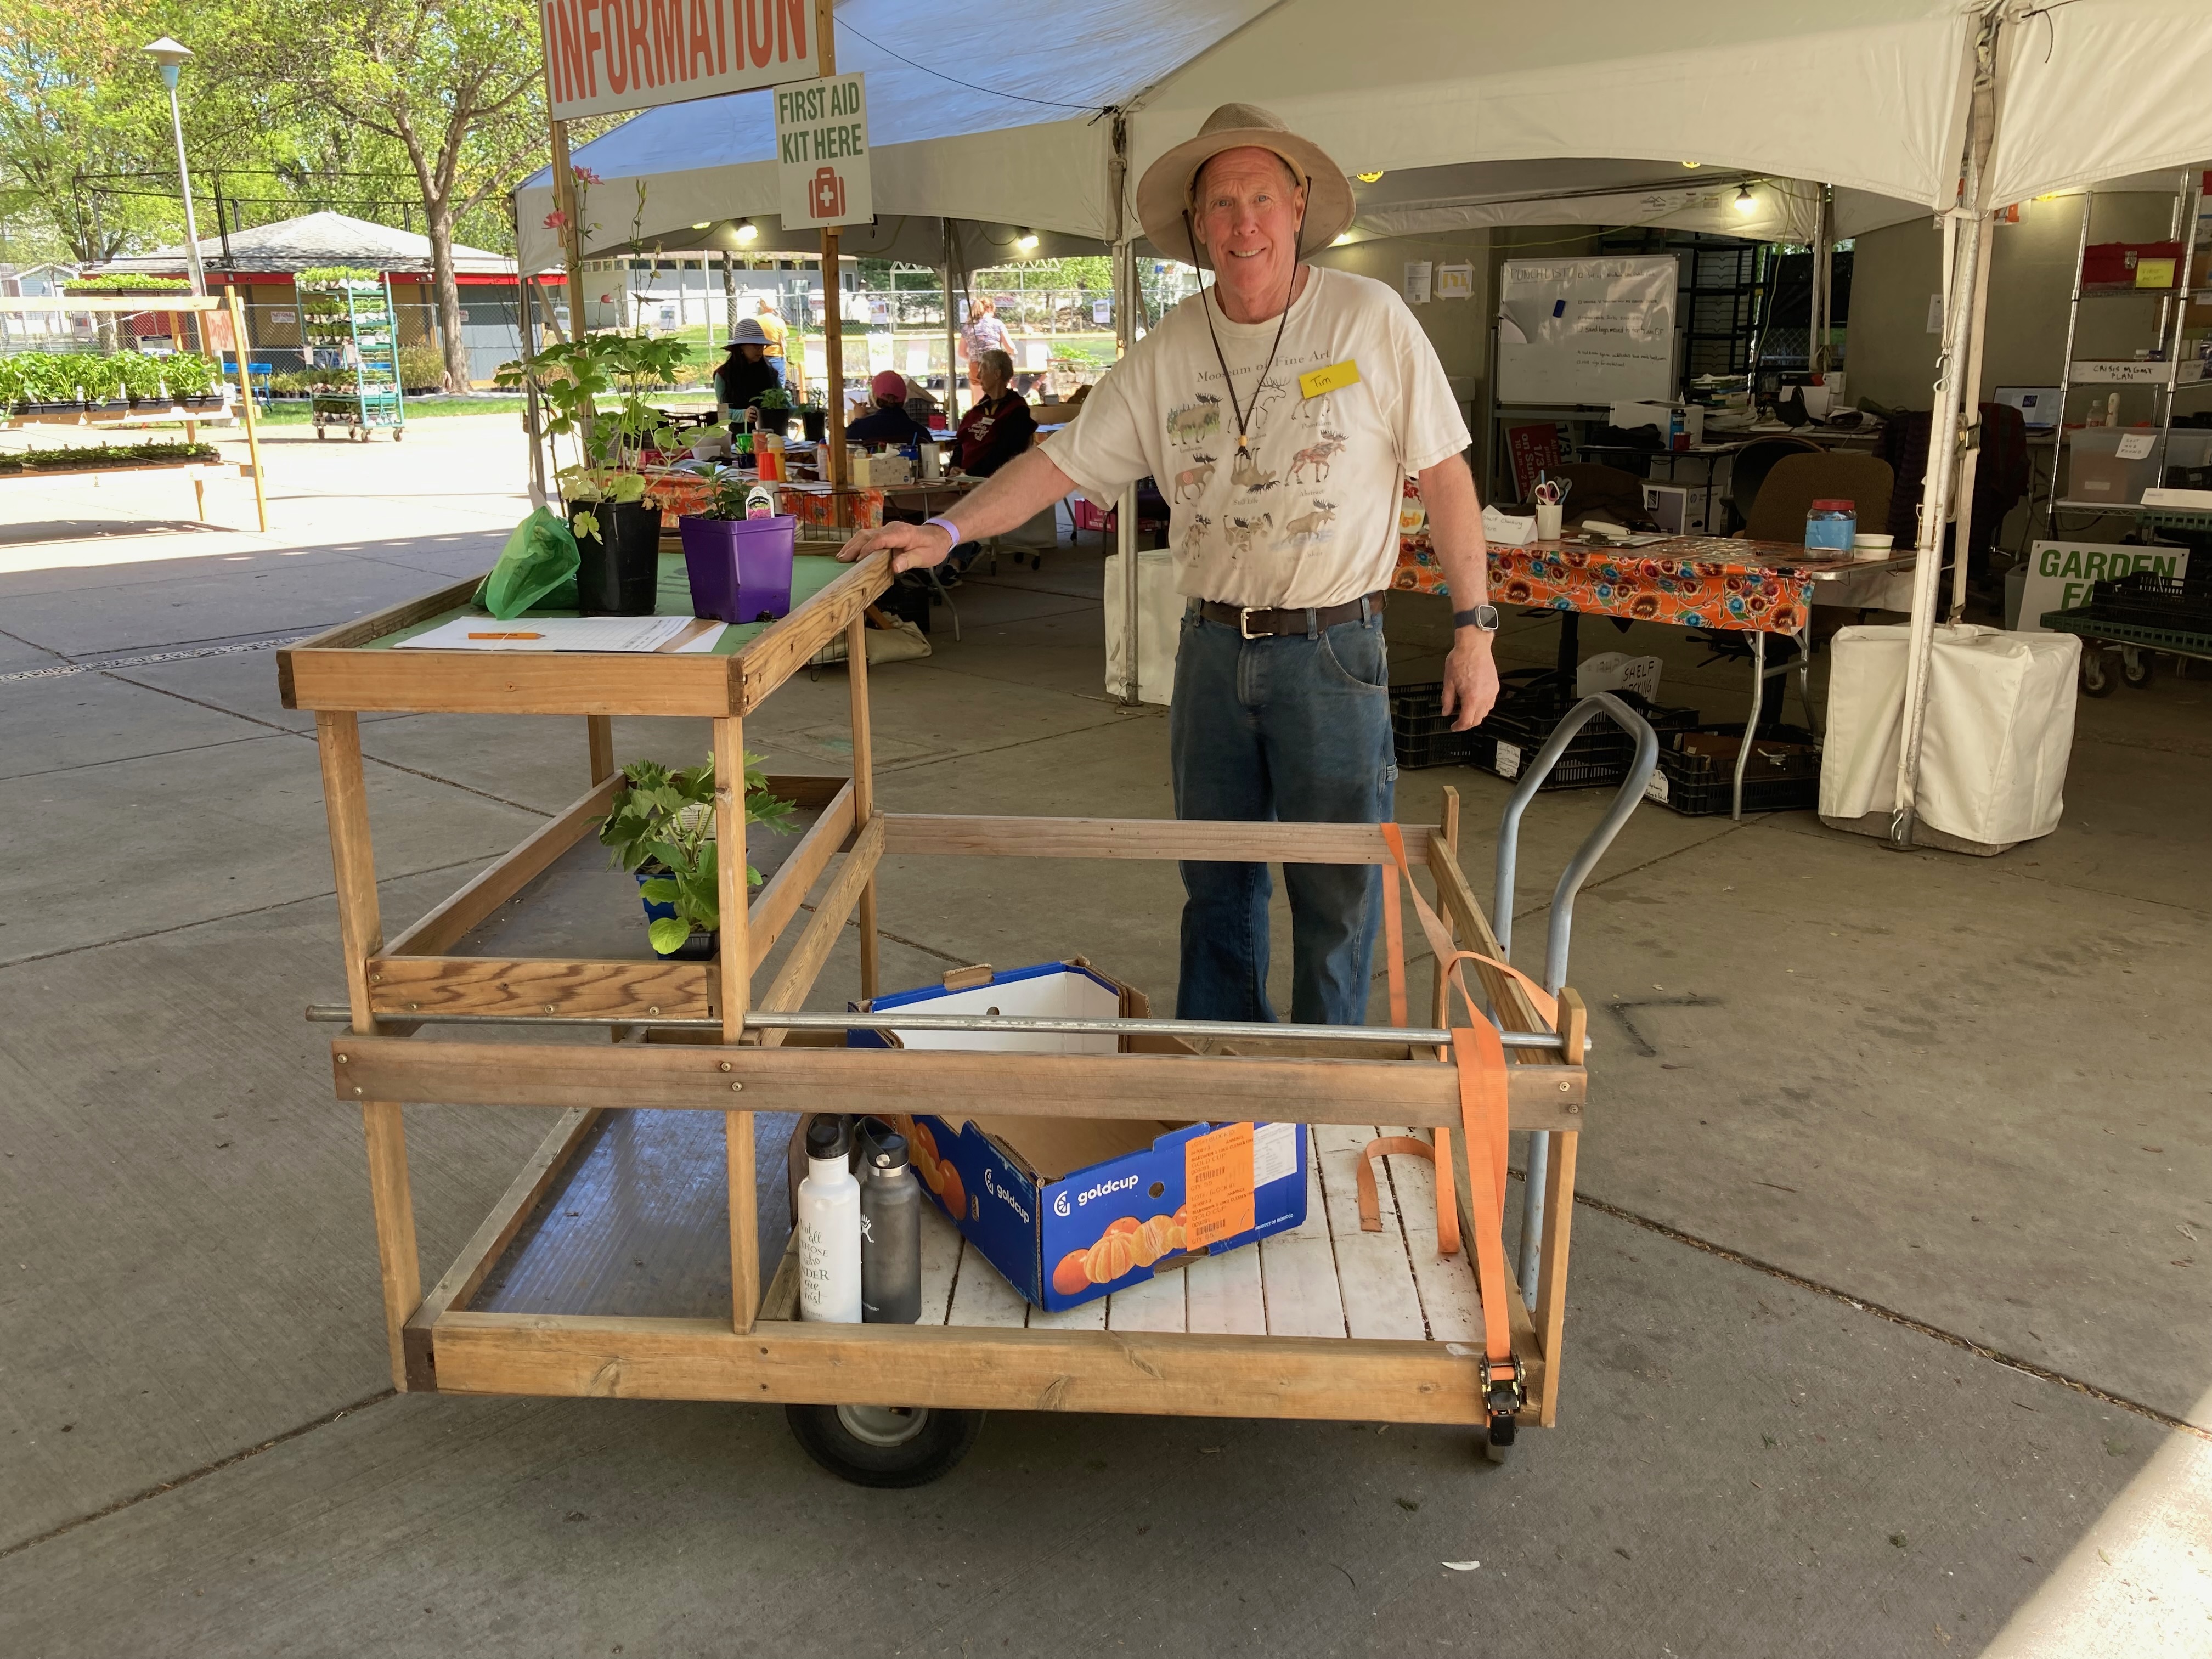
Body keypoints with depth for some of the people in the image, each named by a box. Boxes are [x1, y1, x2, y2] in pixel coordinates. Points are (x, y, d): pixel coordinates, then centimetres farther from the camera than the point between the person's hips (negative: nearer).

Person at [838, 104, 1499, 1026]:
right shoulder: (1167, 351, 4)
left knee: (1337, 895, 4)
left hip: (1332, 650, -3)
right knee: (1216, 886, 14)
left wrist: (1473, 628, -5)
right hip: (1212, 647, 4)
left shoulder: (1371, 319, -5)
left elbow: (1443, 473, -3)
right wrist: (945, 531, -8)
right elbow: (1063, 461, 4)